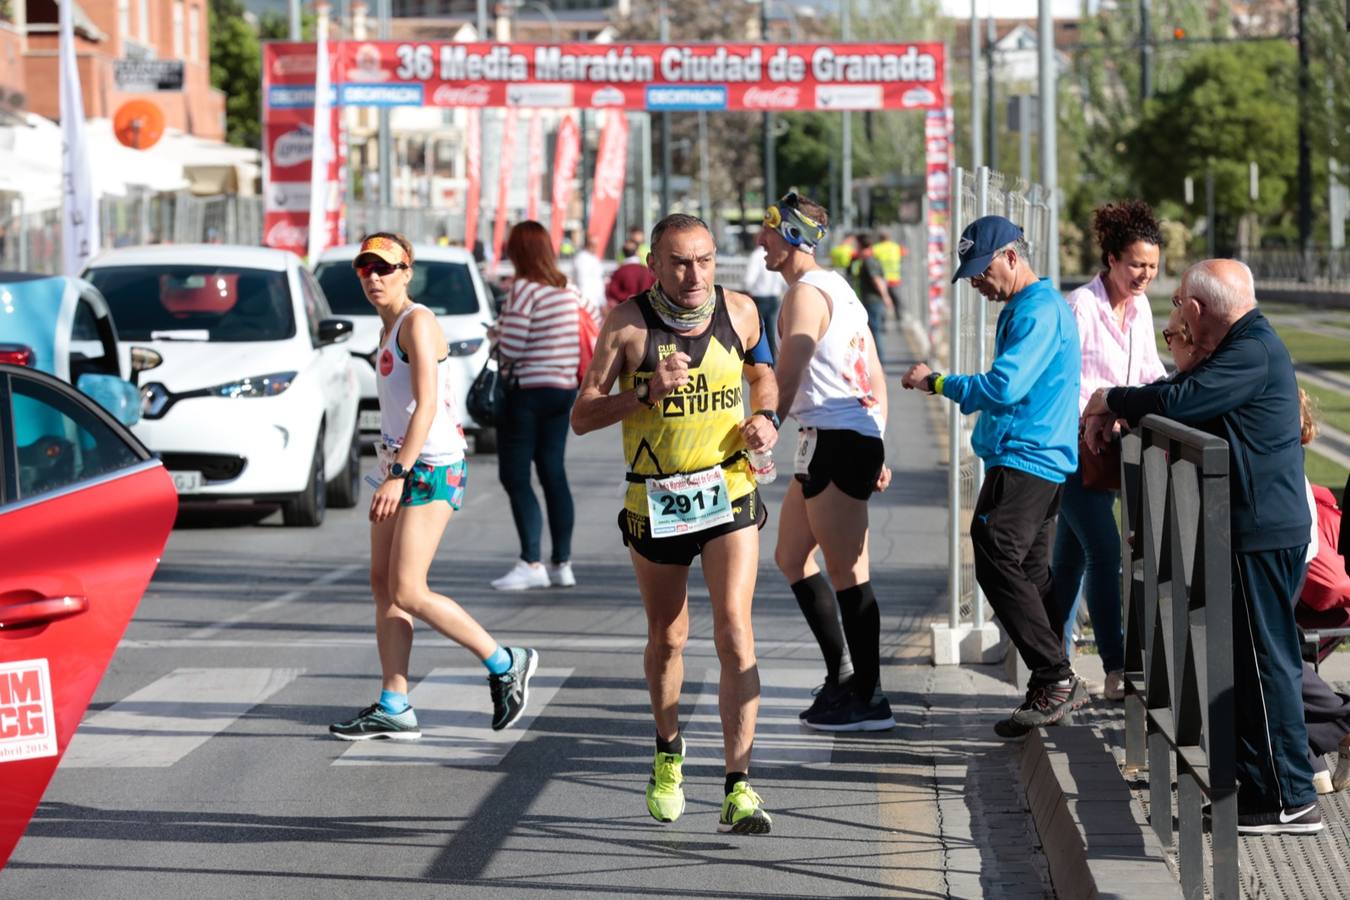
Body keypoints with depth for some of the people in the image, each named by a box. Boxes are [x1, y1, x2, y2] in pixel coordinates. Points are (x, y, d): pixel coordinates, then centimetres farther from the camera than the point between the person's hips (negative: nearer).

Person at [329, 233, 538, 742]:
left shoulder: (417, 322, -12)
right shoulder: (389, 327, 16)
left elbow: (426, 405, -21)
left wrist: (398, 475, -26)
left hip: (431, 468, -10)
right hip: (401, 465, 10)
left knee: (407, 593, -11)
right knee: (383, 585, 5)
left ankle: (505, 664, 1)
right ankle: (394, 709, 6)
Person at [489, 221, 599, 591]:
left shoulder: (524, 289, -15)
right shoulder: (569, 290, 8)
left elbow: (510, 348, -18)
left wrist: (494, 333, 3)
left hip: (527, 392, -8)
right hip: (563, 391, 8)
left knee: (515, 477, -4)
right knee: (553, 474, 12)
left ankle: (531, 562, -12)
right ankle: (562, 563, 12)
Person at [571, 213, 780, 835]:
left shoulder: (738, 311, -1)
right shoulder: (627, 323, -8)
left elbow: (762, 373, 20)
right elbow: (582, 417, -9)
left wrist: (764, 417, -1)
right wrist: (645, 393, -25)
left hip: (729, 494, 0)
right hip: (654, 502, 0)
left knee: (733, 632, -15)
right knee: (667, 639, 14)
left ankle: (738, 789, -17)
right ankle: (668, 752, 42)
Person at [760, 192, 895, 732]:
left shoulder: (805, 293, -11)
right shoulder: (838, 287, 20)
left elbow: (785, 383, -16)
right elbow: (876, 379, 20)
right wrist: (876, 454, 21)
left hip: (835, 441, -10)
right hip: (859, 438, 10)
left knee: (848, 573, -5)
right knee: (791, 557, 16)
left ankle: (869, 699, -1)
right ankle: (841, 675, 18)